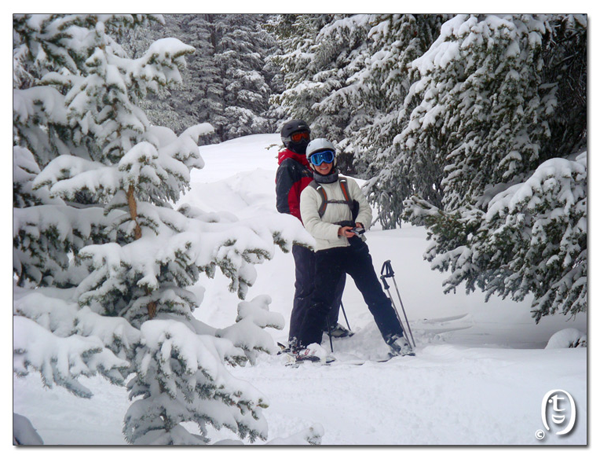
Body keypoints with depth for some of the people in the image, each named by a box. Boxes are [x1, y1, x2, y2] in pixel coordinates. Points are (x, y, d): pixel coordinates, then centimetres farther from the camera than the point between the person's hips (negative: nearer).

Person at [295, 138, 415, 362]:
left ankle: (396, 339, 4)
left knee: (375, 295, 0)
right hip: (327, 251, -2)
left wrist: (360, 223, -13)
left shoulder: (349, 184, 16)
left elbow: (365, 209, 11)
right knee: (321, 299, -11)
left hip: (355, 247, 2)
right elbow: (312, 224, -5)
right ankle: (306, 345, -11)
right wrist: (338, 231, -21)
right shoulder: (309, 193, 7)